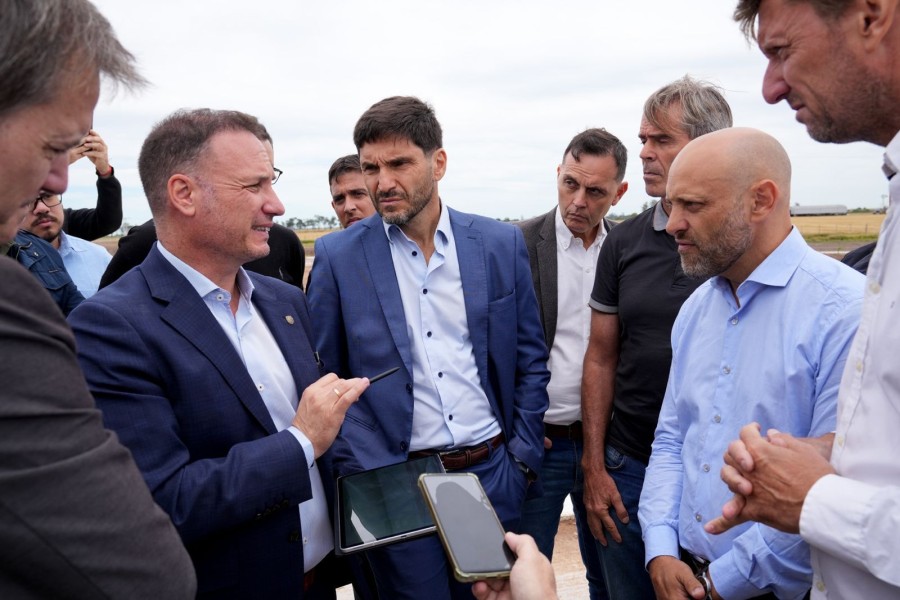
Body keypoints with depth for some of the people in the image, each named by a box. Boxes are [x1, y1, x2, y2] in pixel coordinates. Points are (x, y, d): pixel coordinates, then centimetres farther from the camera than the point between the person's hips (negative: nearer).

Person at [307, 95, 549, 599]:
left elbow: (530, 360, 5)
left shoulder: (502, 244, -1)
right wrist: (357, 472, -8)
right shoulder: (338, 256, -6)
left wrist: (524, 457, 1)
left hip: (492, 472, 2)